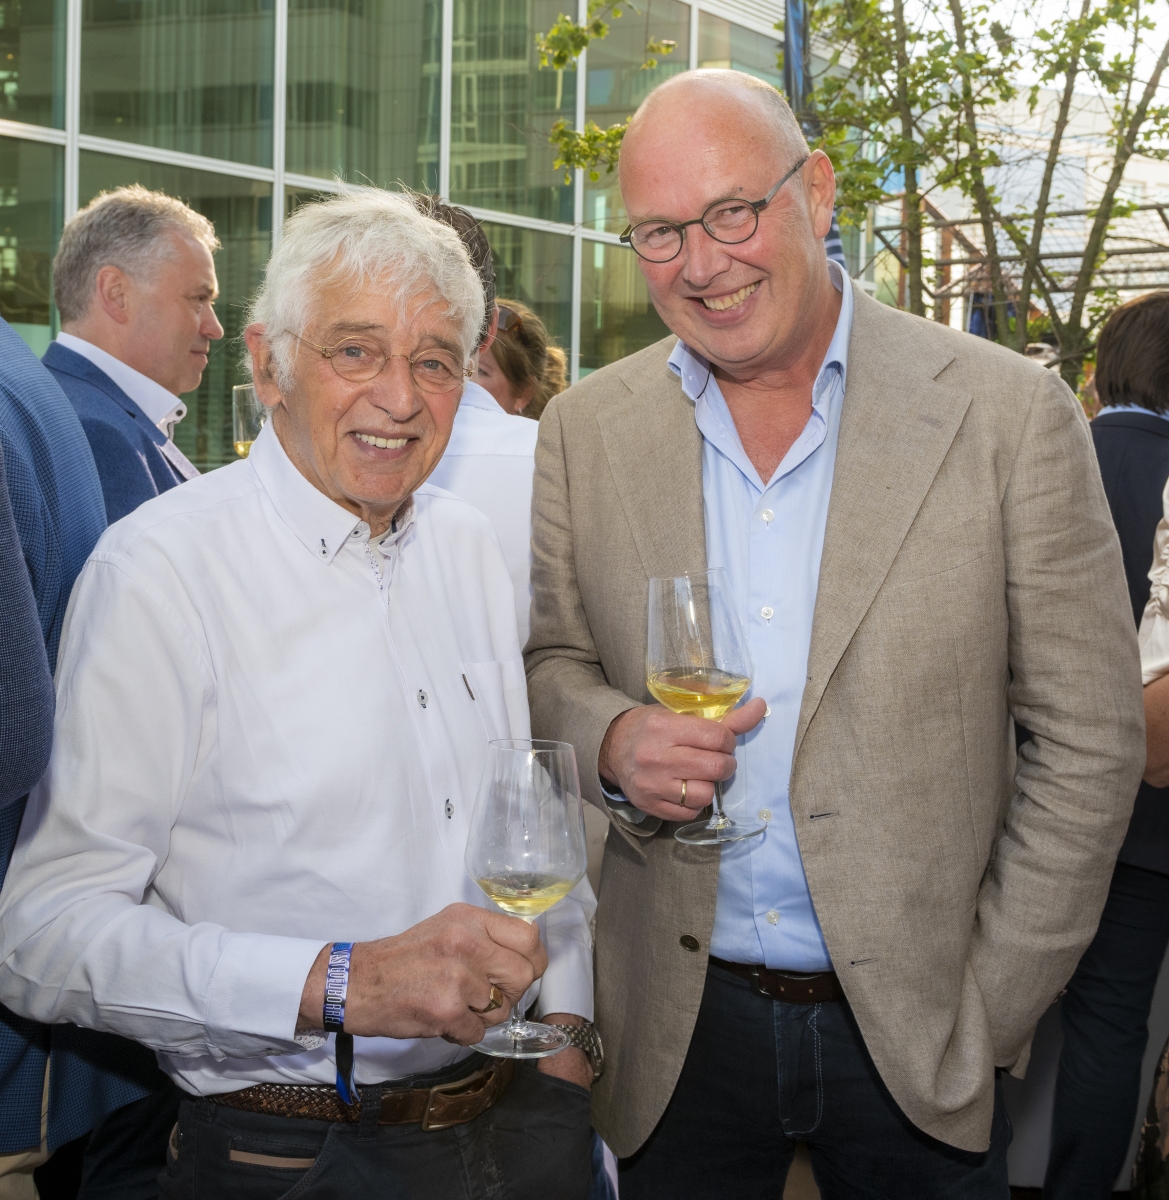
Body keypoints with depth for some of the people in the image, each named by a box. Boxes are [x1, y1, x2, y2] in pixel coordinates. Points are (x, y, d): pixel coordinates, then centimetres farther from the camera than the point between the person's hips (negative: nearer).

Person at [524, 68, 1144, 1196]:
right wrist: (612, 740, -15)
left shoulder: (1009, 412, -8)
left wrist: (993, 1005, -7)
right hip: (676, 1023, 2)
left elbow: (1086, 737, -6)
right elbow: (550, 665, 8)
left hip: (915, 1025, -1)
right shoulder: (583, 429, 0)